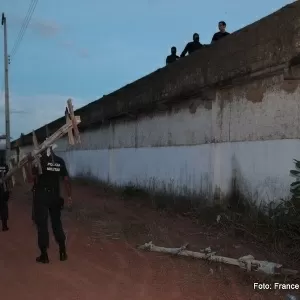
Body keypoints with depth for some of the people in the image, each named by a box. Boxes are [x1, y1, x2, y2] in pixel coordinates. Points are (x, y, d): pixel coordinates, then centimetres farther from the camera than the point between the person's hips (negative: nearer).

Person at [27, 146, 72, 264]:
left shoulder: (39, 160, -10)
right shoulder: (60, 161, 3)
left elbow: (33, 178, -13)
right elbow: (66, 180, 3)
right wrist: (69, 196, 8)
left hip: (41, 196, -4)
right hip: (55, 196, 4)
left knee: (42, 225, 4)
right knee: (57, 223, 15)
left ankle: (44, 255, 10)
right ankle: (63, 252, 17)